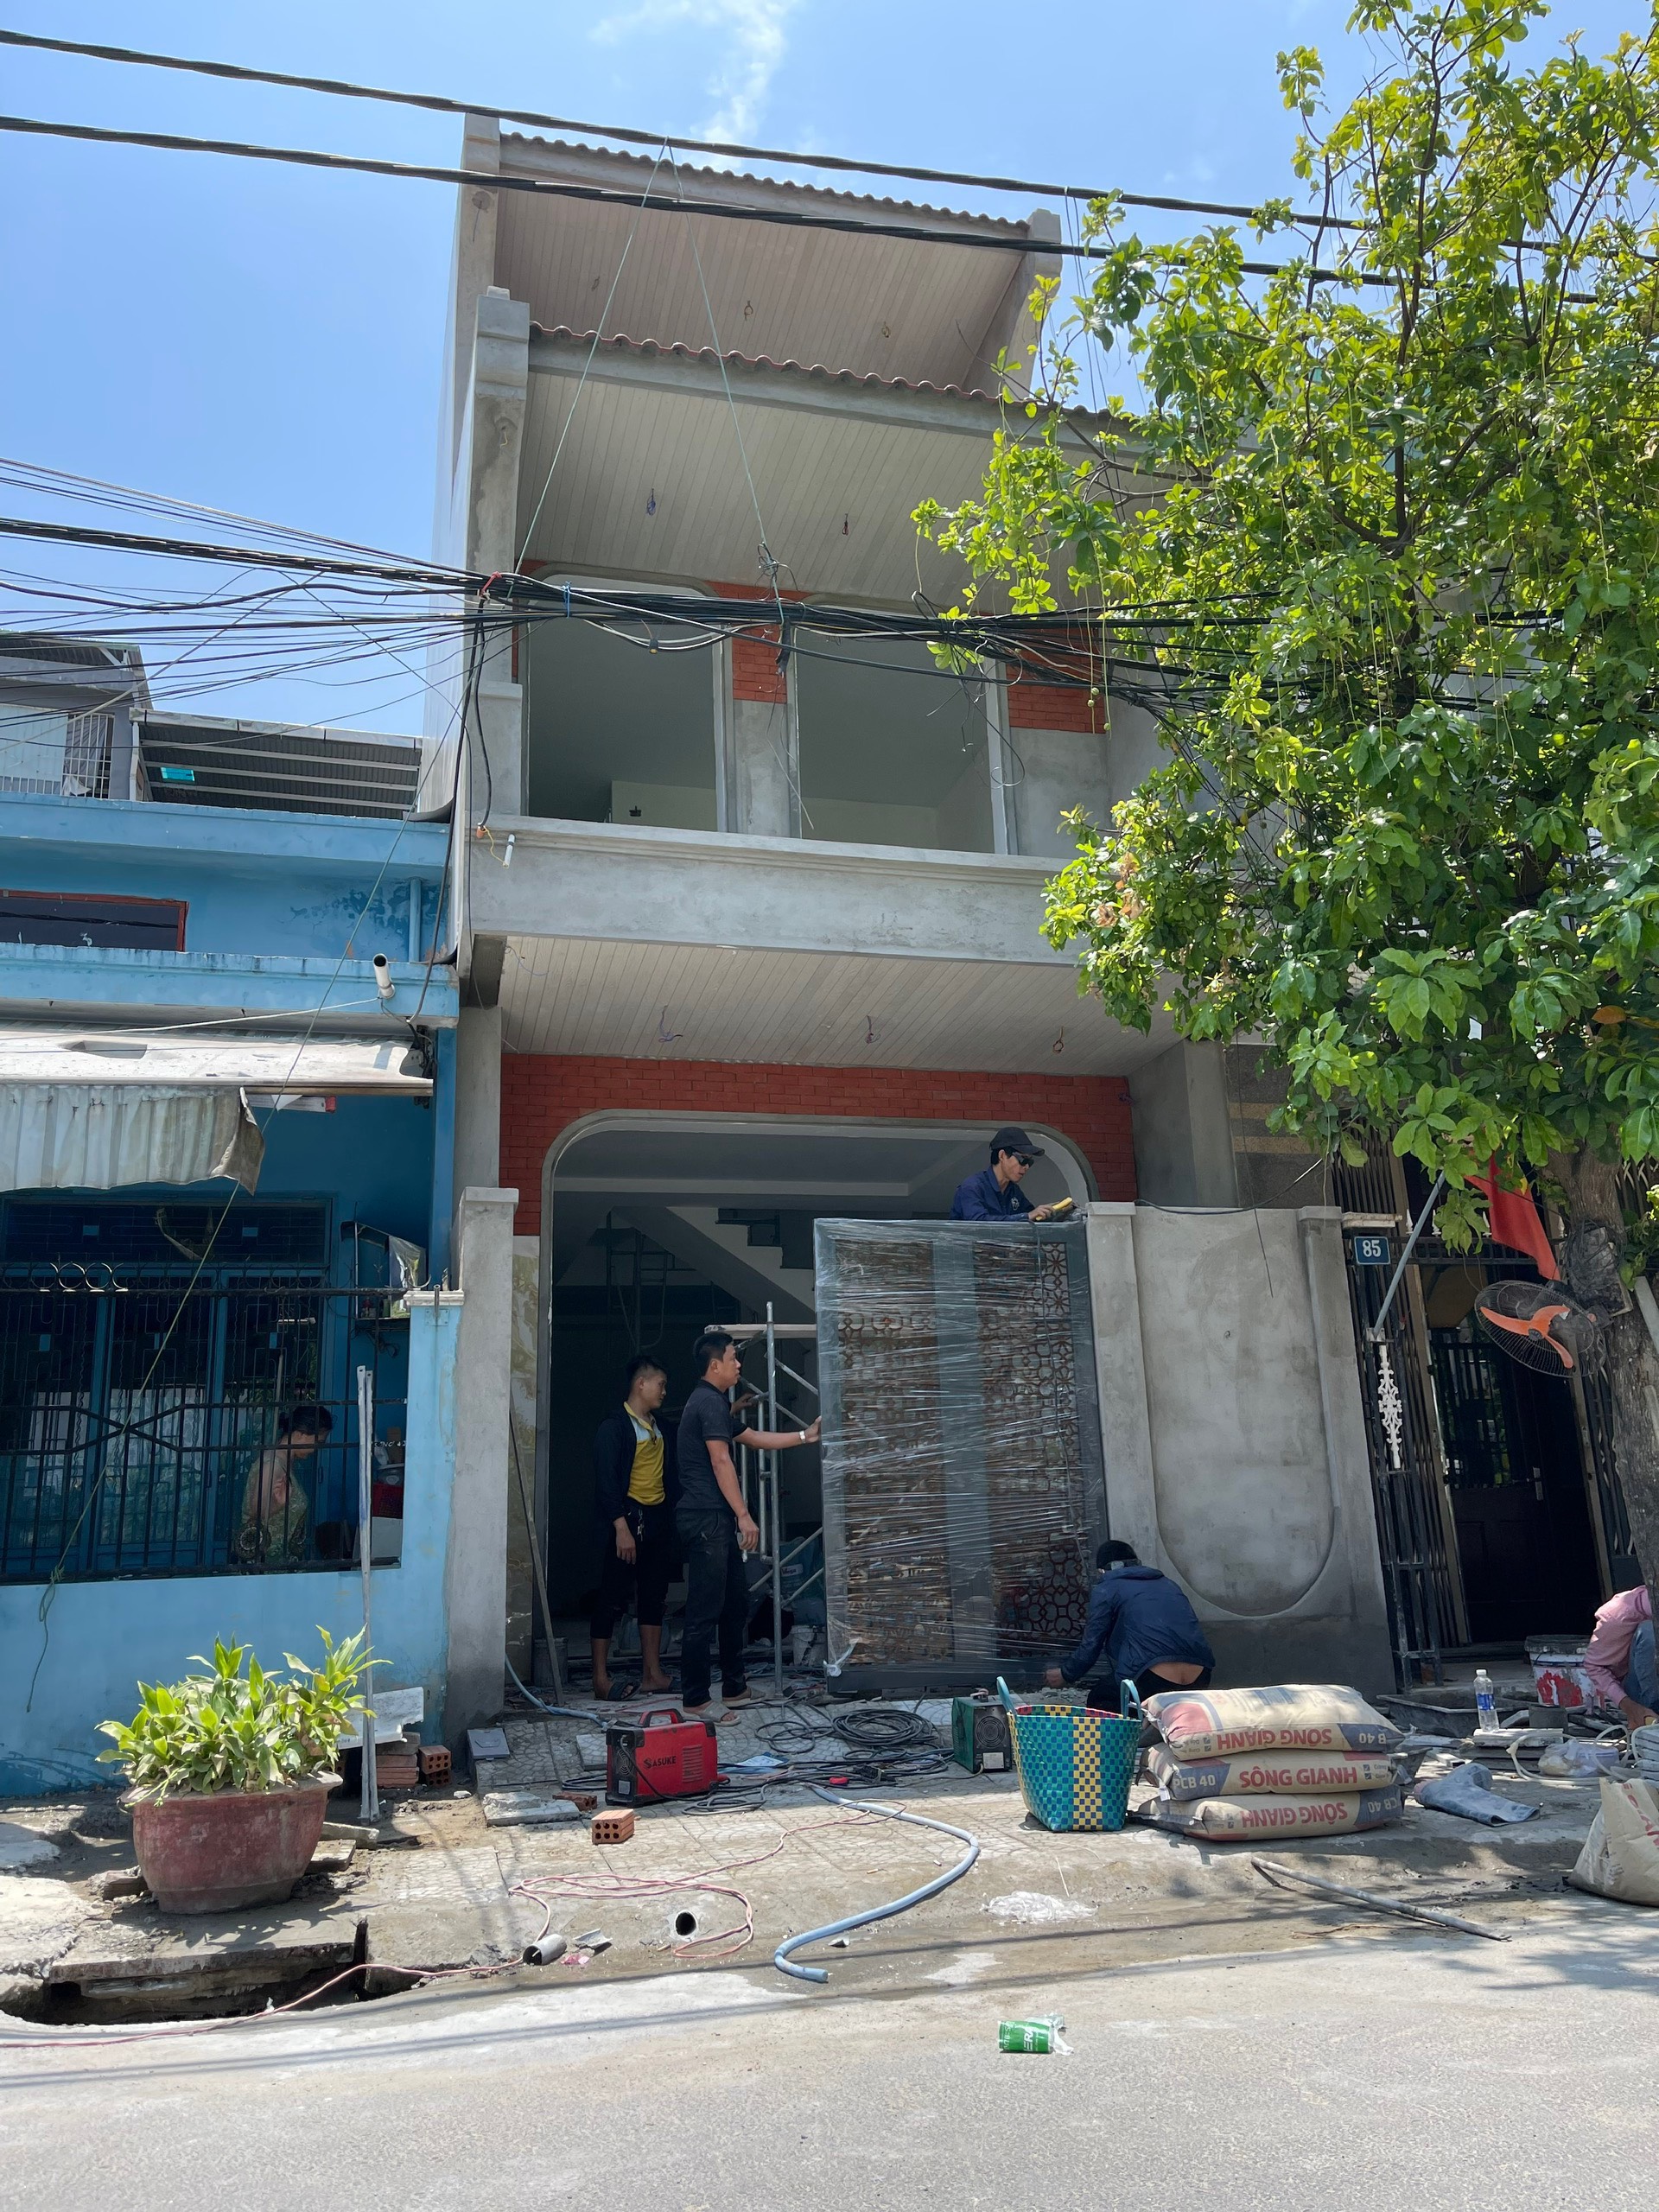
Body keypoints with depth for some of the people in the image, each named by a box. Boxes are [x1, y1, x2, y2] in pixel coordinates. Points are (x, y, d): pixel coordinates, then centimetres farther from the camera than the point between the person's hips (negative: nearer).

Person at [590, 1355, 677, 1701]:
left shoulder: (657, 1425, 15)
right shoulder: (614, 1426, -9)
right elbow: (606, 1481, -15)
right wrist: (621, 1528, -21)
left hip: (659, 1520, 8)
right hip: (630, 1519, -8)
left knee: (654, 1597, 10)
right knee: (613, 1598, -4)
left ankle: (652, 1673, 16)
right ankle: (601, 1677, 2)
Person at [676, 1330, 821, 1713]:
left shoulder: (712, 1402, 21)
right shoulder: (710, 1402, -12)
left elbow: (756, 1439, 28)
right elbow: (721, 1462, -17)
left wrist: (804, 1436, 27)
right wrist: (744, 1516, -16)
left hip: (717, 1521, 11)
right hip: (706, 1519, -11)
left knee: (736, 1602, 15)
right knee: (705, 1610, -7)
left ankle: (735, 1688, 24)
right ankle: (694, 1699, -3)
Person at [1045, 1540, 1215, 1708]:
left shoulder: (1105, 1590, 11)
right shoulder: (1167, 1583, 28)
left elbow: (1091, 1646, 8)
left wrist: (1065, 1674, 28)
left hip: (1153, 1683, -5)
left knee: (1099, 1699, 20)